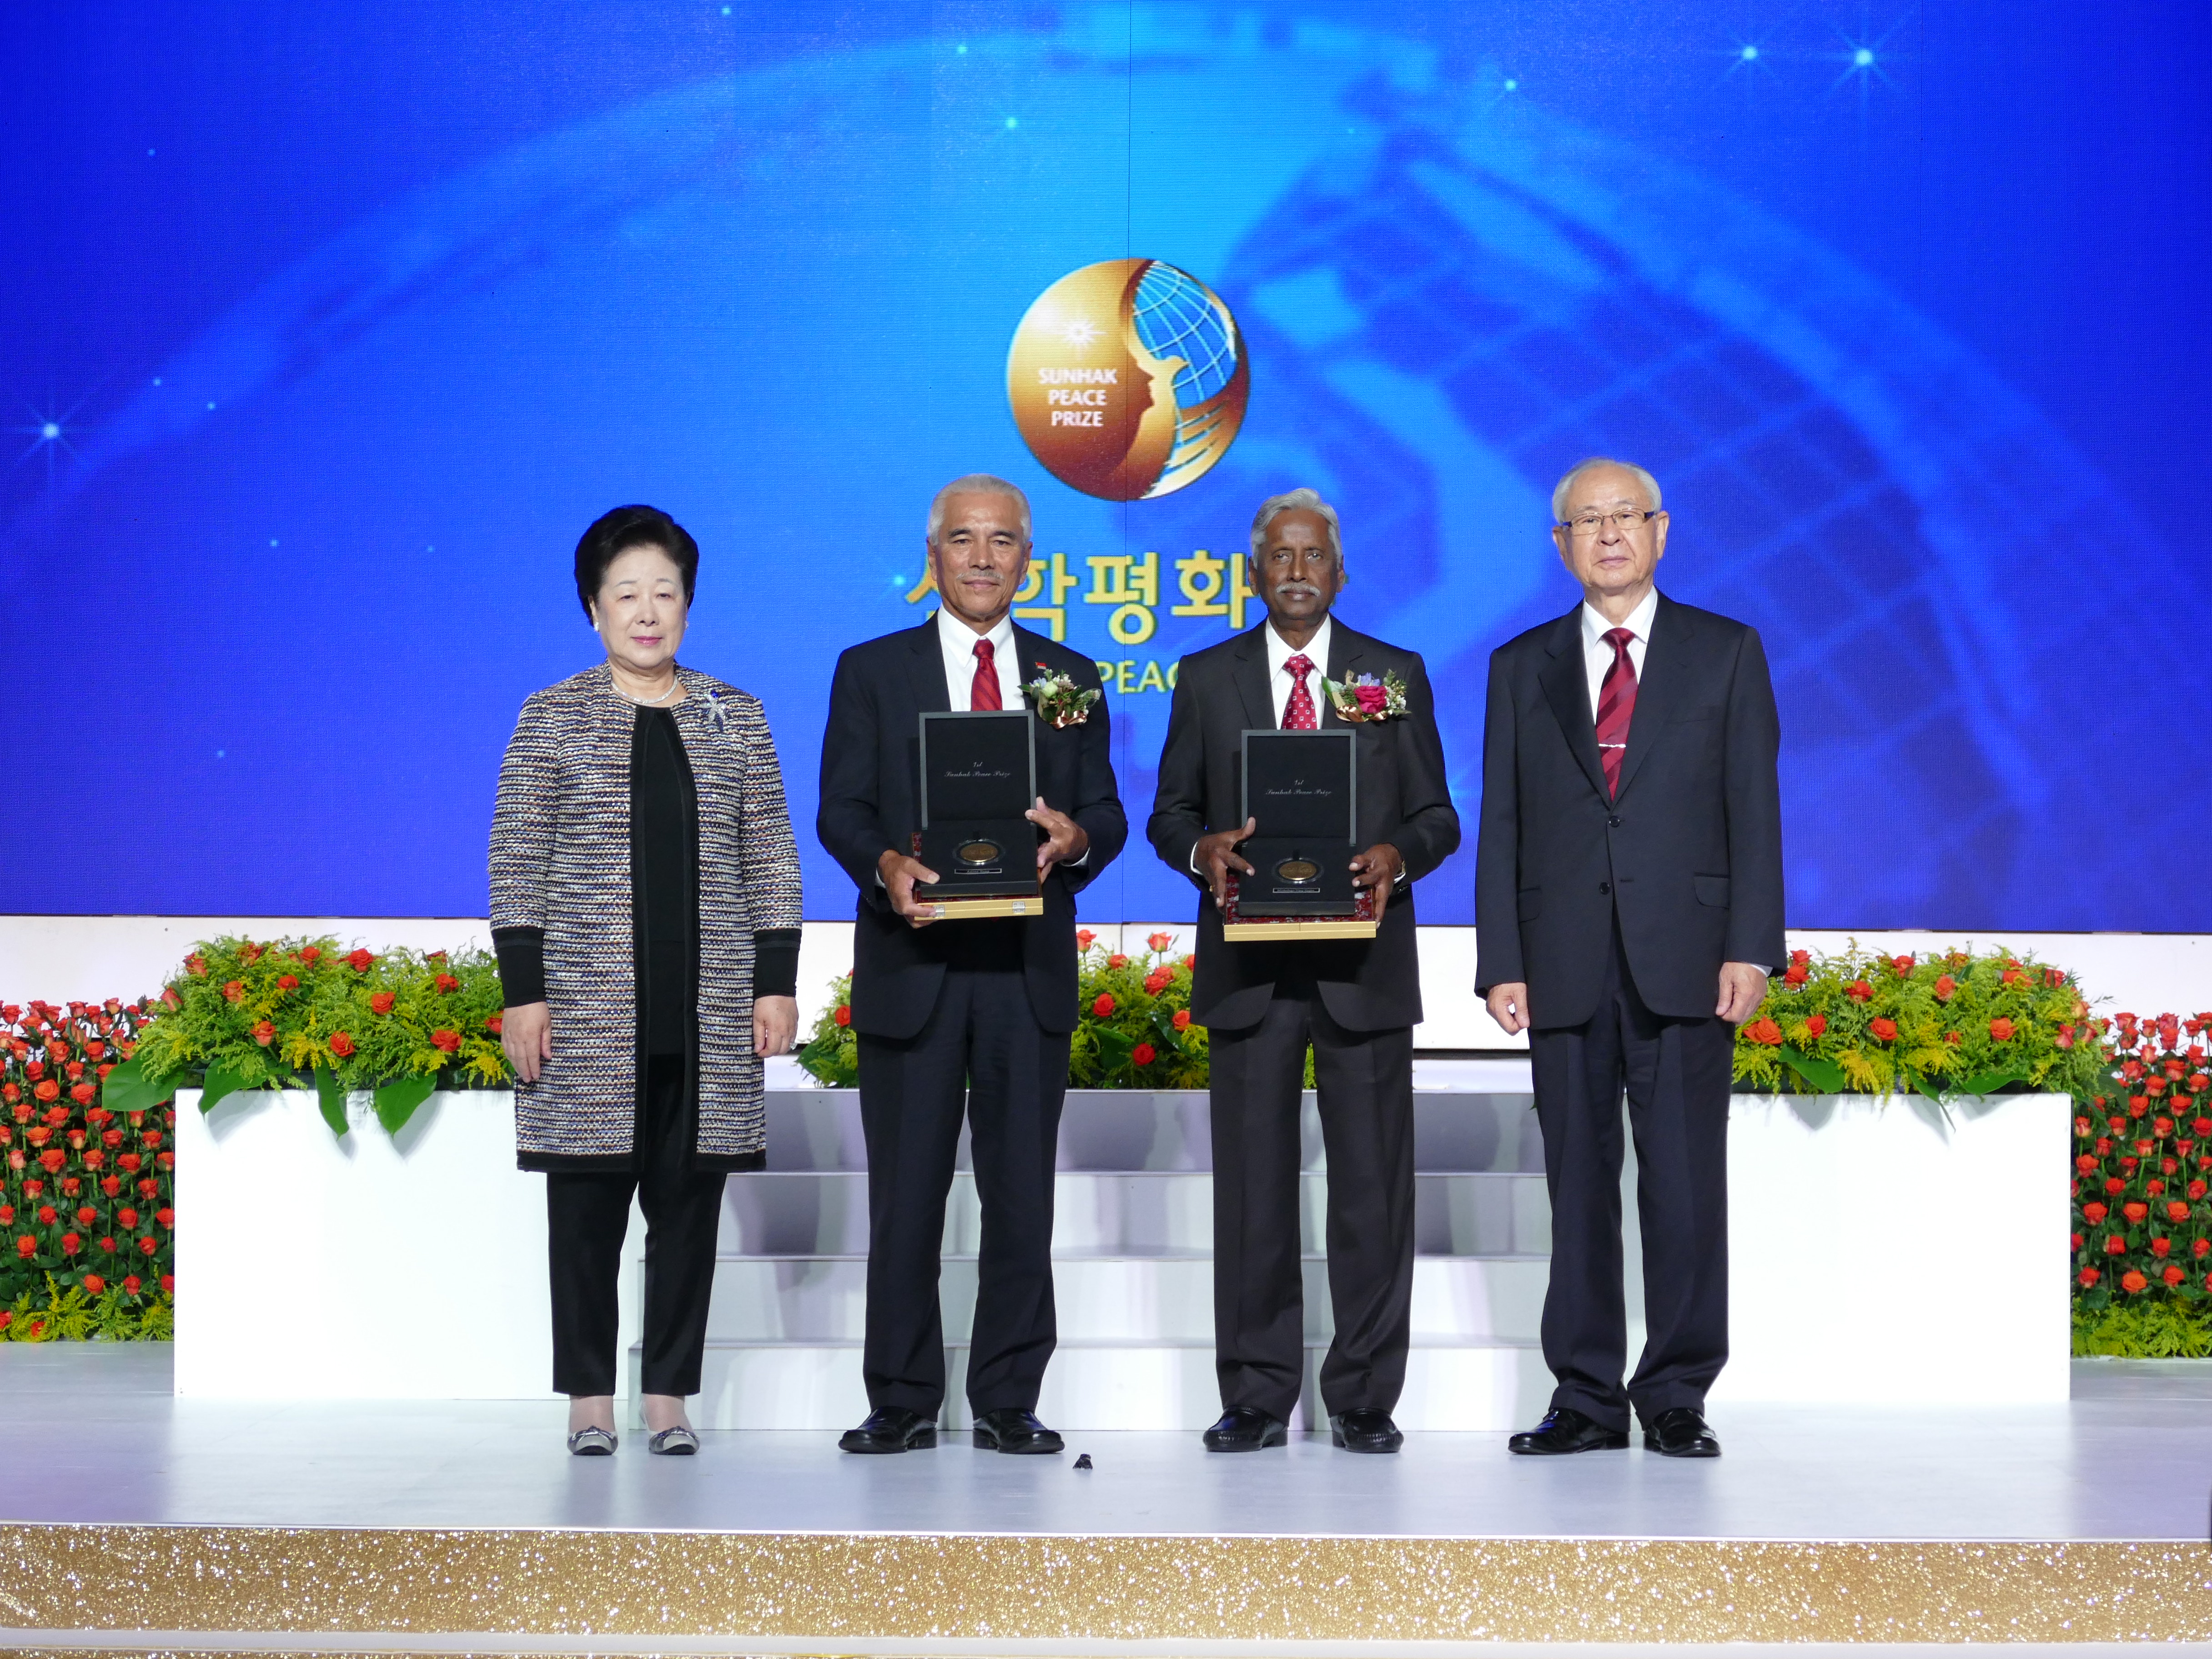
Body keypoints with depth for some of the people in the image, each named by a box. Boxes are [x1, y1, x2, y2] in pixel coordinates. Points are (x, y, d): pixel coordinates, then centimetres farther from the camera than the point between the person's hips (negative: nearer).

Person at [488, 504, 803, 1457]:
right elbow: (516, 867, 0)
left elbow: (771, 861, 9)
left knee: (689, 1203, 5)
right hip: (588, 1008, -2)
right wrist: (522, 993, -8)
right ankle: (589, 1398, 12)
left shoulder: (733, 718, 9)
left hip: (709, 1015, 2)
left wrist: (776, 983, 2)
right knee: (588, 1206, 2)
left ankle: (669, 1395, 13)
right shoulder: (553, 719, 3)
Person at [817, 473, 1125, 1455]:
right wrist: (887, 865, -20)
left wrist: (1076, 839, -14)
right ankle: (902, 1405, 10)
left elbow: (1106, 813, 9)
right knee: (905, 1196, 2)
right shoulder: (872, 671, 8)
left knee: (1023, 1195, 3)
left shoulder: (1071, 677, 14)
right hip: (912, 964, -1)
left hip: (1030, 967, 2)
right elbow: (842, 810, 1)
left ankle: (1009, 1403, 12)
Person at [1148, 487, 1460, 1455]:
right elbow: (1170, 812, 11)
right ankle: (1257, 1399, 10)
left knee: (1371, 1184, 1)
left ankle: (1364, 1400, 9)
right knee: (1252, 1184, 2)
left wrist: (1396, 856, -13)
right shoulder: (1207, 678, 10)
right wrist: (1202, 849, -11)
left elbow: (1437, 816, 8)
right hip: (1250, 964, 0)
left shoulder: (1397, 676, 9)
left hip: (1364, 964, 0)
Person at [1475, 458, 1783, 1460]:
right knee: (1578, 1186, 4)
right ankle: (1586, 1398, 11)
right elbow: (1500, 826, 9)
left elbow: (1754, 810, 3)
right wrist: (1501, 963, 0)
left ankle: (1676, 1397, 8)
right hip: (1565, 964, 2)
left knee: (1686, 1184, -1)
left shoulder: (1726, 653, 8)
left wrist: (1751, 949, -7)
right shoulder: (1522, 667, 13)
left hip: (1684, 960, -1)